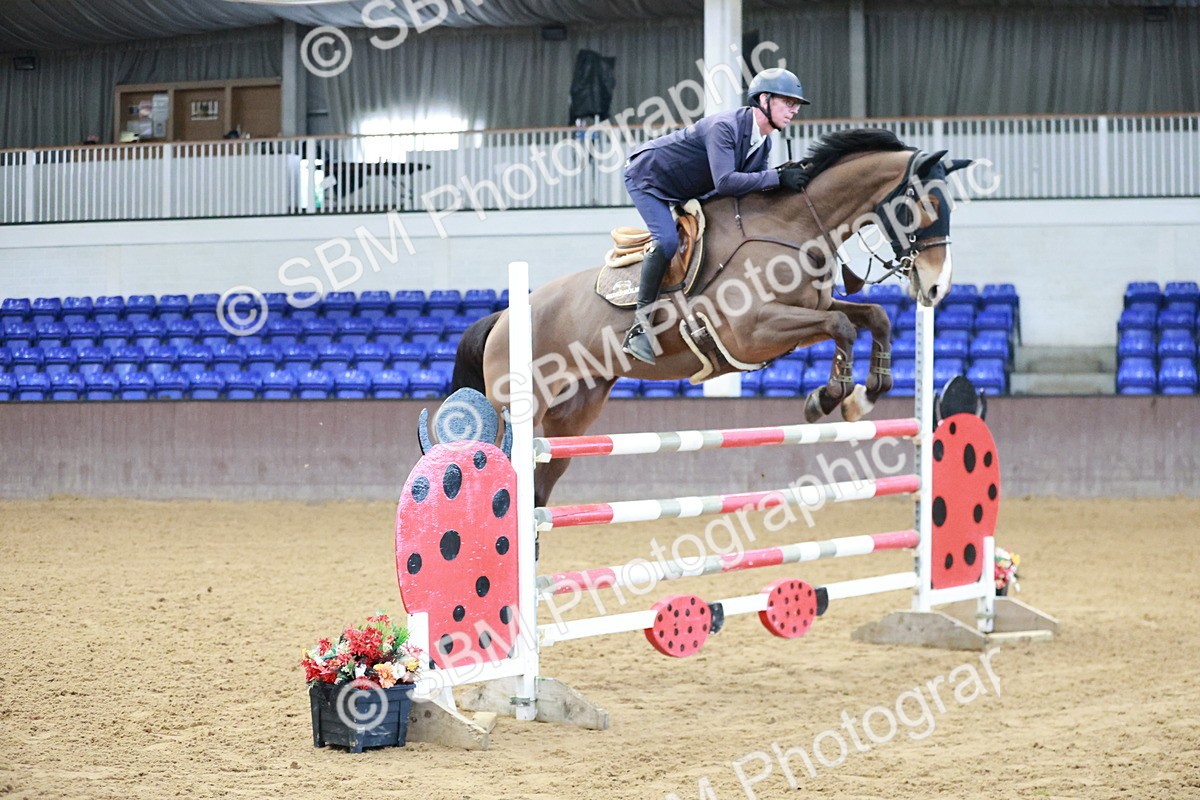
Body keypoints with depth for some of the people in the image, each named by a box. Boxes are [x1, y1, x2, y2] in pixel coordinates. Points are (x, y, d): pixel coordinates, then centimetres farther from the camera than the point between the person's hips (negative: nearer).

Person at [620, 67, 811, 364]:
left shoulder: (763, 144, -5)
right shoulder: (724, 127, -33)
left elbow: (756, 189, 1)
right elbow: (725, 182, -44)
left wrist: (788, 179, -15)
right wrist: (777, 177, -42)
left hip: (687, 193, 10)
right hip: (647, 177, -10)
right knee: (667, 240, -27)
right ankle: (640, 326, -24)